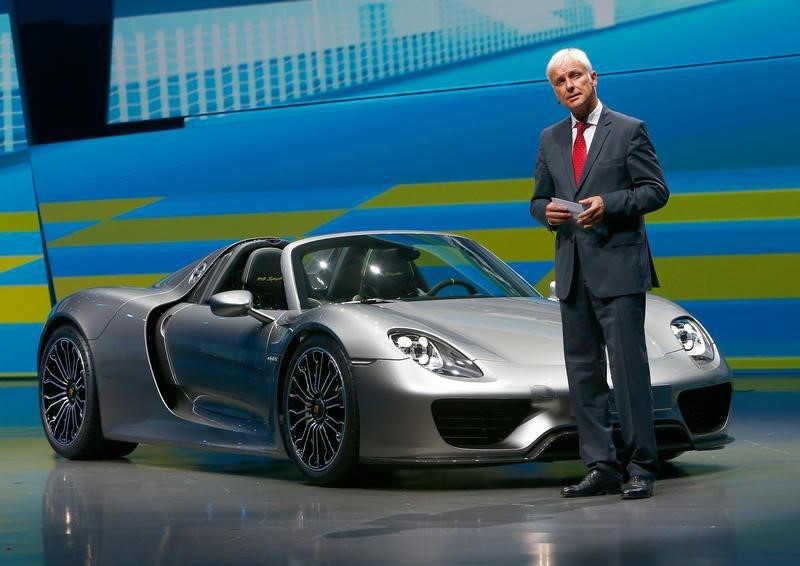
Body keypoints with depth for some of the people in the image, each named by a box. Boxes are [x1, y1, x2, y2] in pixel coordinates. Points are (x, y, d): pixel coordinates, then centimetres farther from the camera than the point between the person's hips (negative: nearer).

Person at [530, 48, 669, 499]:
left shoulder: (629, 131, 0)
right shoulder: (550, 140, 15)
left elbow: (656, 190, -5)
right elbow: (538, 199, 19)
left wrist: (609, 204, -18)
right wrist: (547, 211, -4)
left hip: (618, 268, -6)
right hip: (573, 271, 6)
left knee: (629, 368, -8)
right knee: (583, 373, 5)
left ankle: (640, 468, -4)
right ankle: (601, 467, 10)